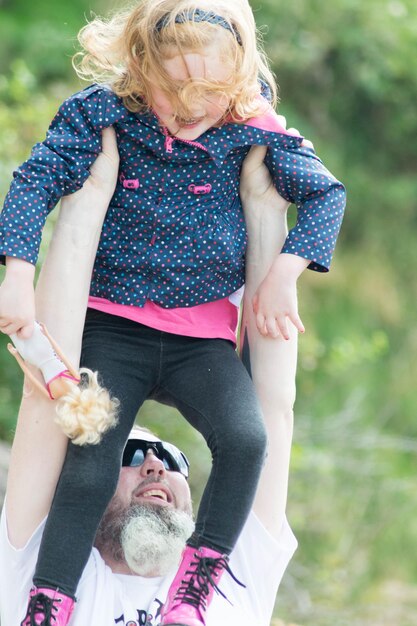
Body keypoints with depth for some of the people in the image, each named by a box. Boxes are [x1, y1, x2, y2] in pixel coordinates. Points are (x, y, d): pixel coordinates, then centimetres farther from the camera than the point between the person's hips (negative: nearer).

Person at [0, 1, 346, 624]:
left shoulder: (251, 128, -6)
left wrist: (283, 274, -14)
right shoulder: (102, 114, -8)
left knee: (245, 437, -22)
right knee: (88, 465, -12)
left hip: (202, 335, 1)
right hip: (112, 327, -1)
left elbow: (326, 193, -2)